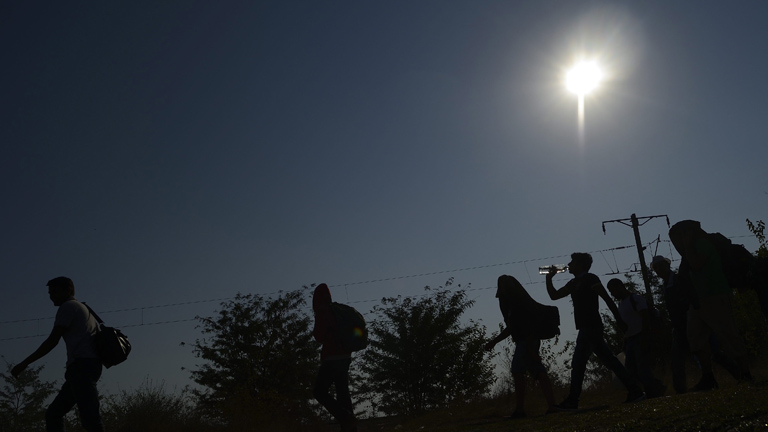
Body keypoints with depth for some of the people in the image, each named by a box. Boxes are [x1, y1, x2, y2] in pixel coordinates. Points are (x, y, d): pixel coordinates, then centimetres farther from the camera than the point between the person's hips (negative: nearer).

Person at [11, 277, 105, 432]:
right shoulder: (83, 309, 30)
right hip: (88, 366, 10)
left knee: (89, 418, -17)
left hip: (82, 366, -10)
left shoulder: (68, 307, 2)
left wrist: (24, 363, -4)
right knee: (53, 414, 9)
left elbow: (52, 340, -7)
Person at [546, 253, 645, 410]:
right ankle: (635, 391, 8)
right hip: (587, 328, 9)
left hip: (591, 327, -9)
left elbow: (607, 299, -10)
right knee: (610, 361, 7)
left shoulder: (590, 278, -6)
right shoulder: (574, 283, 20)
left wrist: (619, 320, -13)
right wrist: (549, 278, 10)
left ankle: (571, 401, -7)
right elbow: (554, 295, 21)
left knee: (578, 364, -9)